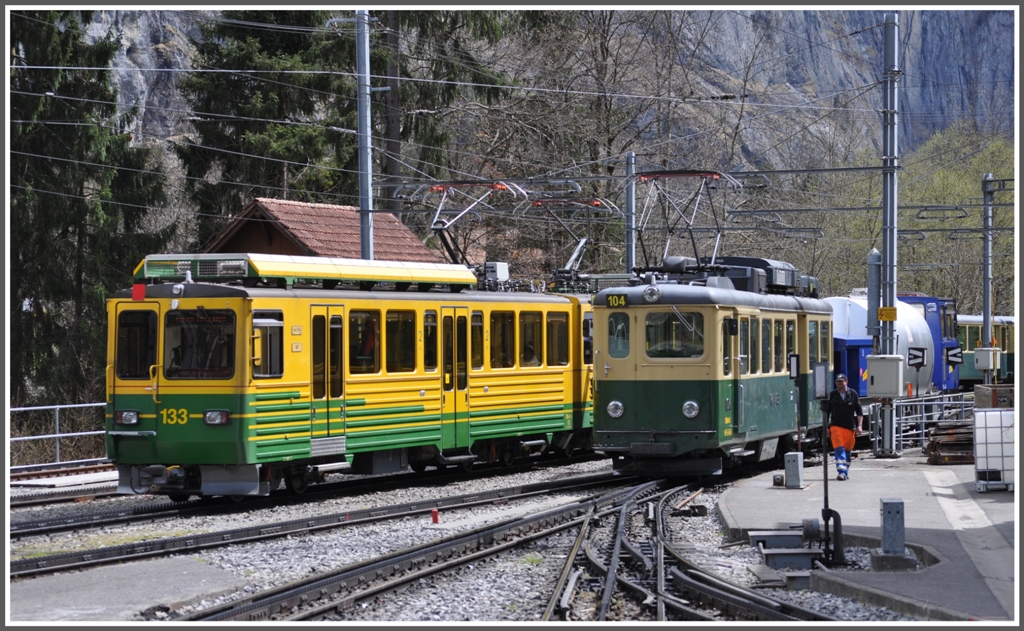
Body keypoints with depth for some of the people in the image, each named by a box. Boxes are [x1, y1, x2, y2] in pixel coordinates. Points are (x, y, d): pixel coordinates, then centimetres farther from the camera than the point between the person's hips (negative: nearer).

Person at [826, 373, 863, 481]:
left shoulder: (853, 394, 4)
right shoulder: (832, 395, 4)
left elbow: (859, 411, 7)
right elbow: (827, 411, 11)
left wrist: (859, 425, -3)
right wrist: (826, 427, 8)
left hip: (849, 427, 1)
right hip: (836, 426, -1)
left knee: (847, 450, 9)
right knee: (839, 449, -13)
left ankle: (845, 472, 22)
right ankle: (842, 472, -20)